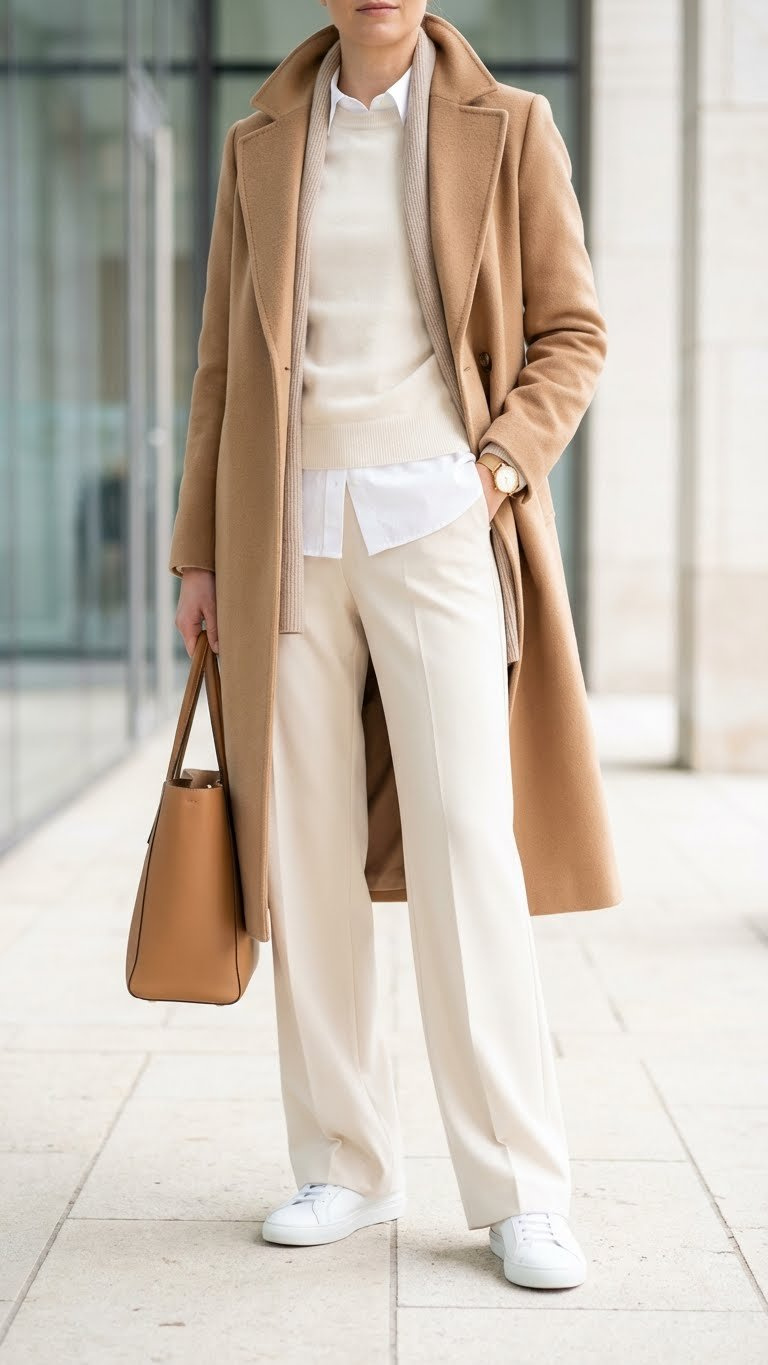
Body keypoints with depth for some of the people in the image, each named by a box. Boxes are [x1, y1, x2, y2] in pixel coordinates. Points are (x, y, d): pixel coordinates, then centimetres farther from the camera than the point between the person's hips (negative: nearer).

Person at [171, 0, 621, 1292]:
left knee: (464, 848, -12)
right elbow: (226, 362, 12)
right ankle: (346, 1163, 14)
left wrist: (501, 467, -12)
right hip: (290, 532, 3)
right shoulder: (260, 144, 11)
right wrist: (200, 553, 8)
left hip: (434, 520, -3)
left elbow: (571, 334, 4)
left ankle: (521, 1192, -4)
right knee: (306, 855, 2)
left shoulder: (507, 127, 3)